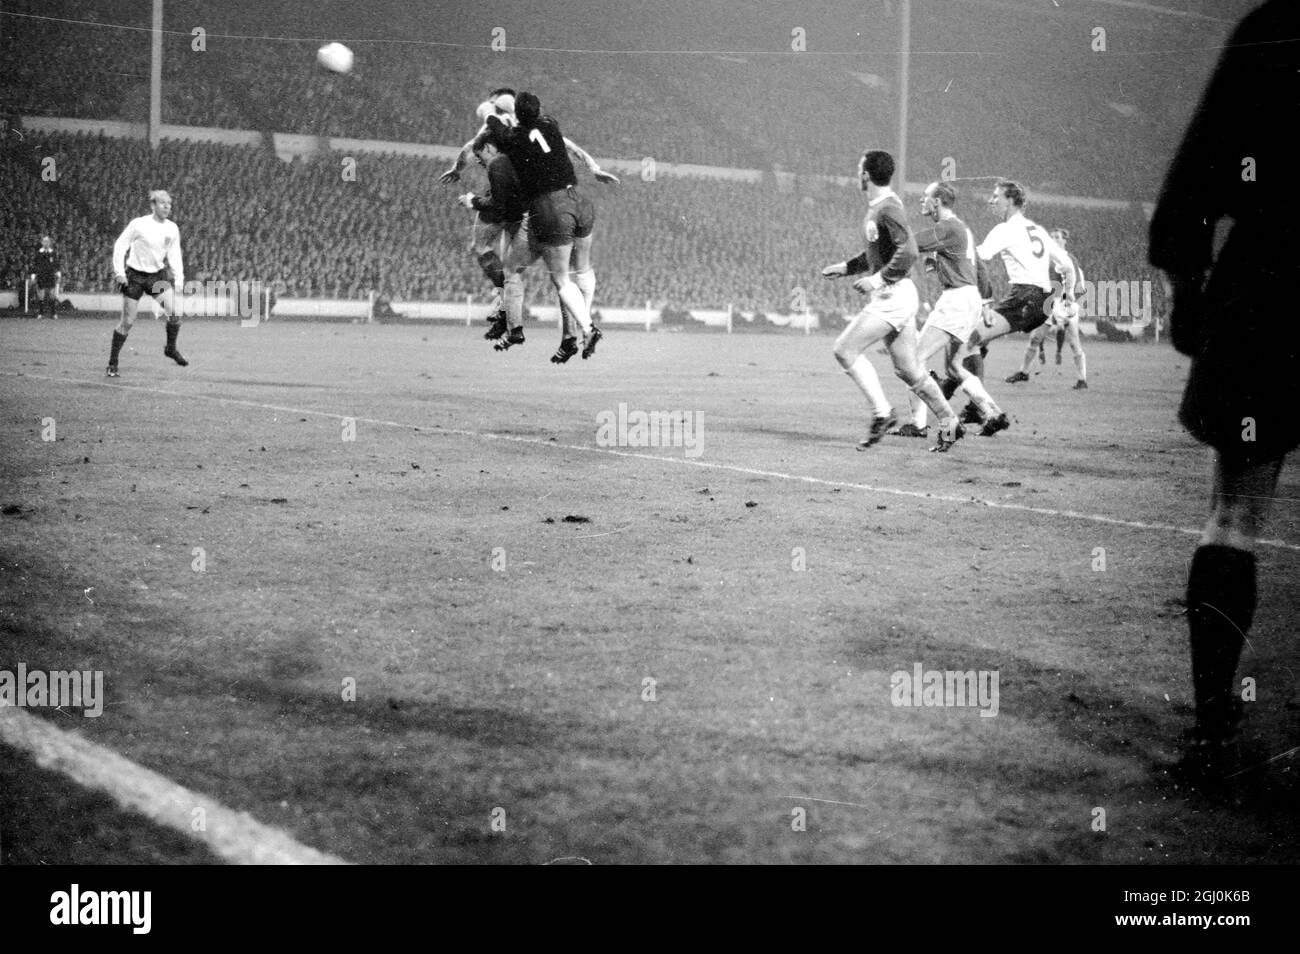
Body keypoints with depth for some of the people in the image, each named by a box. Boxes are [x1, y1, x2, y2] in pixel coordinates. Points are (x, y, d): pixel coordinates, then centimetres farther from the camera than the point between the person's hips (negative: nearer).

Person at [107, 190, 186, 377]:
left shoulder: (172, 229, 0)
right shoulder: (138, 225, -13)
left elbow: (174, 255, 9)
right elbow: (120, 245, -8)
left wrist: (179, 279, 1)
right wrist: (119, 272, -14)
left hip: (157, 275, 4)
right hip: (135, 276, -4)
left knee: (174, 312, -14)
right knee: (128, 322, -3)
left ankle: (171, 349, 12)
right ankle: (112, 363, 10)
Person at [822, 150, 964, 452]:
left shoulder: (888, 208, -15)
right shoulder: (875, 207, 16)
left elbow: (908, 252, -24)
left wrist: (878, 279, -23)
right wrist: (846, 267, 23)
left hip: (894, 295, -10)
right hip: (890, 296, 10)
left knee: (845, 349, -10)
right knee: (907, 369, 11)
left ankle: (881, 413, -7)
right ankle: (949, 424, 16)